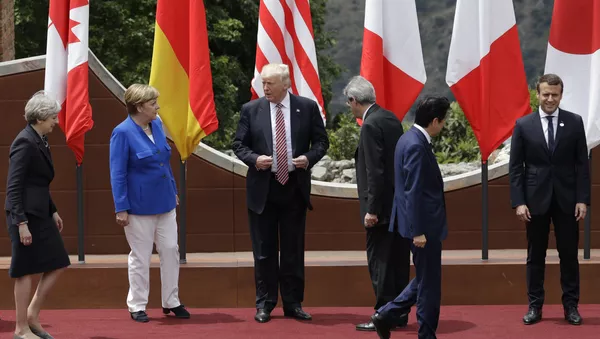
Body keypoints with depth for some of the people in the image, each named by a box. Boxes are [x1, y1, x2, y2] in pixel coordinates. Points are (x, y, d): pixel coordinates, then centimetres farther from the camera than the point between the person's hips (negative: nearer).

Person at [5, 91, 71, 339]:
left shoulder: (40, 141, 11)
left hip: (40, 213, 9)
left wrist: (53, 212, 20)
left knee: (57, 264, 10)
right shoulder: (25, 143, -16)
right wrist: (21, 223, -23)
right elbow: (13, 186, -20)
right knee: (25, 271, -1)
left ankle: (32, 316, 19)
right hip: (26, 215, -9)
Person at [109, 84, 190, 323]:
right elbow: (117, 174, -15)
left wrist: (173, 192, 17)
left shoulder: (157, 125, 4)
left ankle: (171, 301, 21)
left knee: (171, 250, 9)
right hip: (140, 206, -6)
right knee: (140, 257, 4)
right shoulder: (122, 133, -16)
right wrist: (121, 208, -16)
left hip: (164, 202, 6)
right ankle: (137, 307, 16)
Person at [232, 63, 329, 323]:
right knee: (264, 250, 5)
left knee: (293, 250, 7)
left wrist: (309, 157, -15)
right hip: (262, 187, 0)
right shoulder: (251, 110, -1)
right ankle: (264, 304, 15)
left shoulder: (307, 107, -1)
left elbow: (321, 141, 4)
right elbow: (239, 144, 3)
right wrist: (254, 159, -16)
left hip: (294, 187, 0)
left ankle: (293, 303, 16)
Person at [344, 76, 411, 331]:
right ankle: (399, 315, 19)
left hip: (383, 205, -9)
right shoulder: (391, 118, 11)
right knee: (398, 261, 13)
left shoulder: (371, 125, -17)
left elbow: (375, 171, -21)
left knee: (379, 262, -3)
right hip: (400, 202, 9)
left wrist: (372, 209, -19)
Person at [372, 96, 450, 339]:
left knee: (426, 280, 18)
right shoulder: (417, 146, -20)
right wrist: (418, 231, -21)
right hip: (424, 226, -10)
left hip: (422, 224, 10)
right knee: (428, 284, 1)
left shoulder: (410, 139, 10)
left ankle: (386, 315, 18)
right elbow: (413, 192, -23)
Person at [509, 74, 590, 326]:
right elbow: (515, 167, 0)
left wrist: (583, 199, -5)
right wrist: (518, 202, -7)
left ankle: (571, 306, 14)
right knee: (535, 256, 7)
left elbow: (582, 164, 1)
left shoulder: (575, 122, 1)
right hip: (536, 199, 0)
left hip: (567, 199, 0)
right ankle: (535, 306, 14)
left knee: (569, 254, 5)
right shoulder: (523, 125, -1)